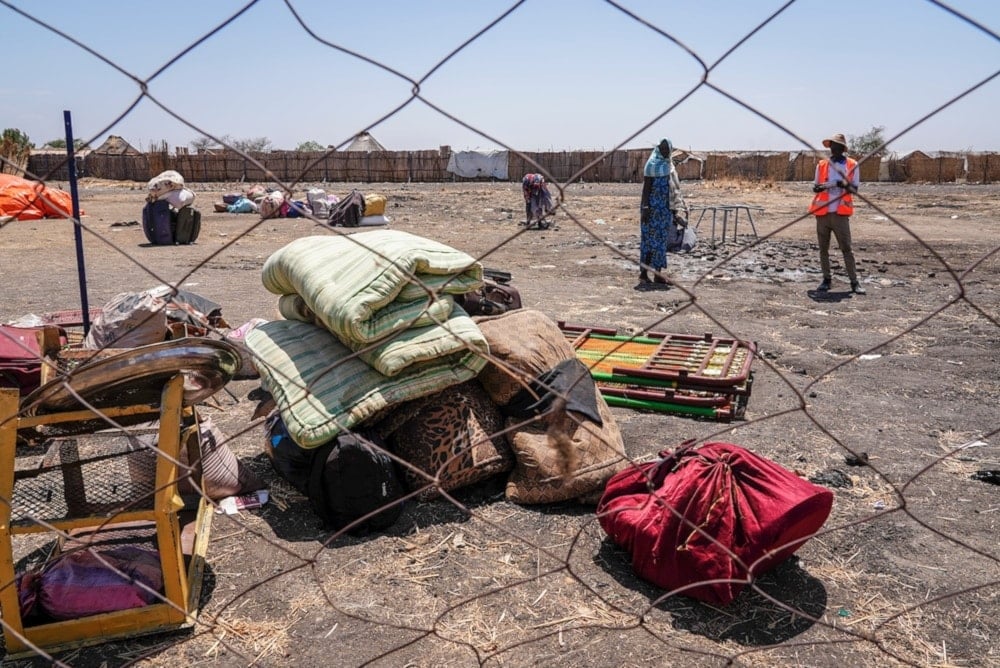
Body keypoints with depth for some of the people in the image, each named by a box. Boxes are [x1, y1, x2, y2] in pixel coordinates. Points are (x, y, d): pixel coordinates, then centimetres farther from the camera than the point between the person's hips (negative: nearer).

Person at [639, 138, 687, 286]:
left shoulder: (669, 165, 14)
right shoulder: (652, 164, -7)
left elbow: (672, 189, 18)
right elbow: (646, 187, -12)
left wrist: (674, 210, 17)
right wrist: (645, 208, -18)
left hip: (665, 208, 7)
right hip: (653, 207, -7)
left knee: (661, 240, 8)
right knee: (650, 239, -5)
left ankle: (657, 272, 12)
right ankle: (644, 272, -1)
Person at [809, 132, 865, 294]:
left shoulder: (852, 165, 4)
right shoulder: (822, 165, 9)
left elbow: (855, 188, 4)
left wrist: (845, 185, -18)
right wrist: (819, 187, -12)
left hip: (840, 213, -2)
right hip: (822, 212, 3)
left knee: (847, 248, -4)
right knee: (823, 249, 6)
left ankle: (854, 282, -2)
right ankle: (826, 280, 15)